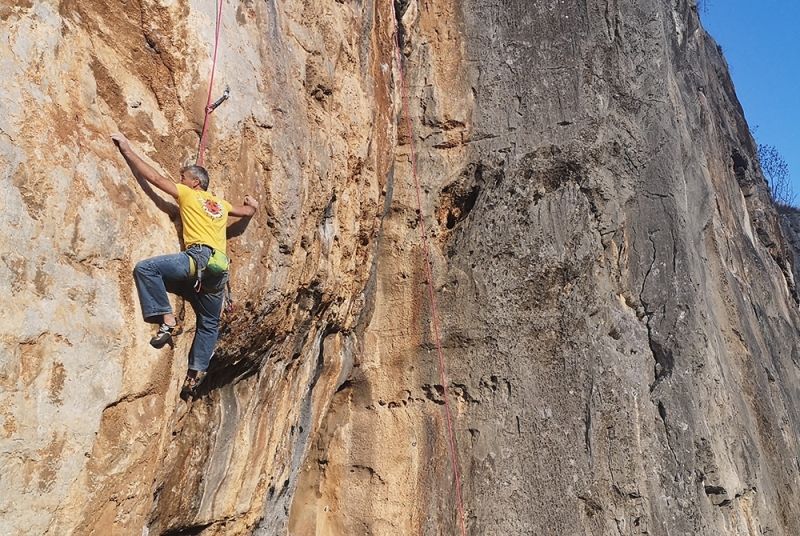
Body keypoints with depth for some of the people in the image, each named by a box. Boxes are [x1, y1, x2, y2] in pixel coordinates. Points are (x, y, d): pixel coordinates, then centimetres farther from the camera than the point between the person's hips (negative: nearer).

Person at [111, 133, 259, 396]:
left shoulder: (188, 195, 10)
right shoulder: (221, 204, 27)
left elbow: (154, 177, 9)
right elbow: (247, 212, 43)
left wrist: (127, 150, 15)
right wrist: (252, 205, 67)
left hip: (200, 258, -7)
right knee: (209, 324, 18)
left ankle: (168, 321, -17)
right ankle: (196, 372, 17)